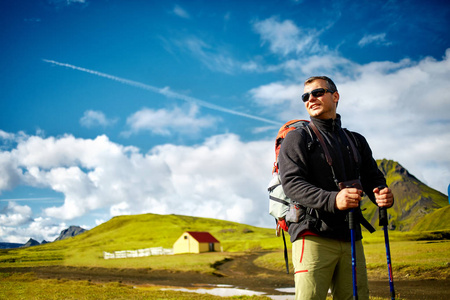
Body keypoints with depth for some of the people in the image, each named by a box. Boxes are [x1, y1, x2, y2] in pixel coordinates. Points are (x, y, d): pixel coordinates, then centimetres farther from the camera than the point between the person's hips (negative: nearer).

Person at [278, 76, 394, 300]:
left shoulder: (356, 141, 21)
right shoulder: (297, 138, 6)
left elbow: (373, 178, 17)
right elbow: (292, 183, -9)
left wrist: (383, 195, -9)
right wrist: (332, 200, -25)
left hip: (351, 239, 5)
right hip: (313, 236, -4)